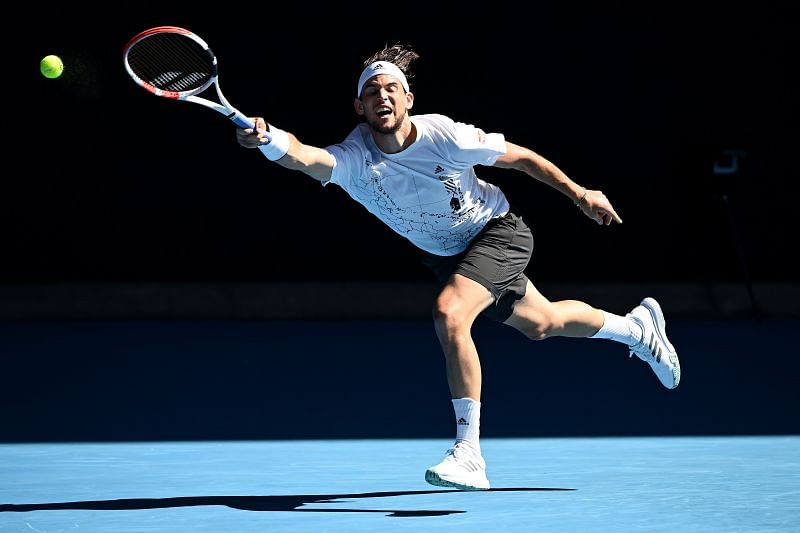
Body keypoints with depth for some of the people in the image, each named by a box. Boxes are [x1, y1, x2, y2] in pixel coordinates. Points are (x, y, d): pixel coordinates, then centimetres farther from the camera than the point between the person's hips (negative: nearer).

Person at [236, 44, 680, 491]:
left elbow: (521, 157, -13)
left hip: (499, 230, -5)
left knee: (449, 314, -31)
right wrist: (271, 141, -70)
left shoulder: (446, 136, -29)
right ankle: (636, 327, 55)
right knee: (541, 325, 24)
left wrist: (580, 193, -8)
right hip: (444, 253, 5)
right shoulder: (355, 160, -26)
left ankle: (469, 453, -24)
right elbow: (307, 158, -49)